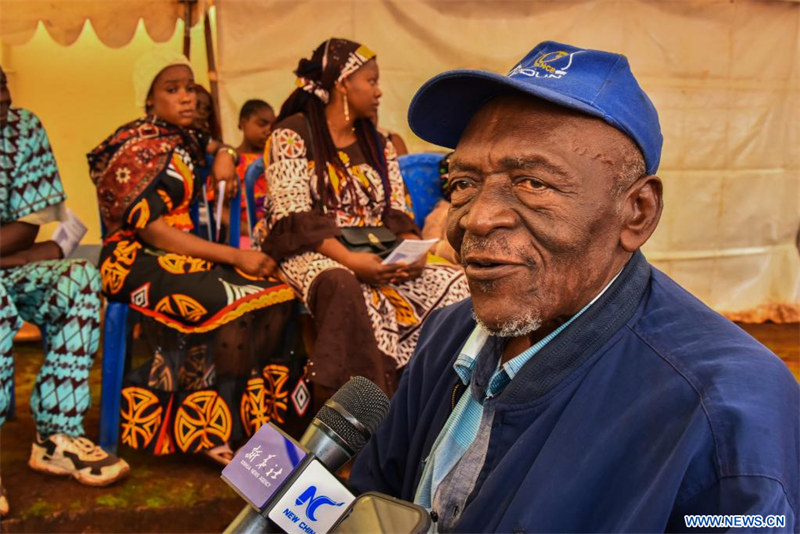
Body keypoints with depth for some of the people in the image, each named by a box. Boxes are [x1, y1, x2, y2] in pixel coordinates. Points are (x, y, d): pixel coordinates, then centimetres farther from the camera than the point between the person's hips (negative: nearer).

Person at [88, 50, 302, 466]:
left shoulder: (181, 139, 14)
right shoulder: (136, 148, -9)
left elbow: (220, 148, 38)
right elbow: (152, 230, -18)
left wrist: (224, 158, 11)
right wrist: (236, 257, -21)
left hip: (182, 255, 7)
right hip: (138, 261, -7)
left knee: (278, 297, -16)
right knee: (232, 304, -31)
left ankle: (250, 416, -12)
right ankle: (212, 433, -19)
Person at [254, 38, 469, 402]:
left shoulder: (379, 145, 17)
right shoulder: (292, 135, -2)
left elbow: (398, 213, 11)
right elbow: (296, 217, -12)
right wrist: (347, 259, -26)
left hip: (376, 256, 6)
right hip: (310, 252, -5)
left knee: (454, 283, -17)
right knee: (344, 286, -40)